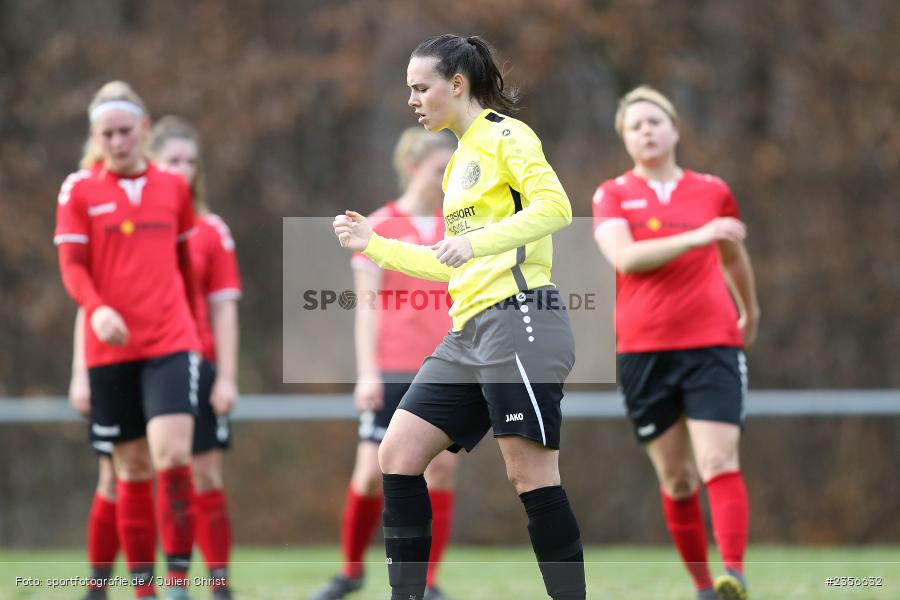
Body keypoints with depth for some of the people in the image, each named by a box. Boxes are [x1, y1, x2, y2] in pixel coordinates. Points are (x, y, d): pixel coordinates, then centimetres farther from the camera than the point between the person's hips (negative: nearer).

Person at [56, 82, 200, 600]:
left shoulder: (173, 187, 9)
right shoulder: (79, 190, 3)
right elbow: (72, 265, -3)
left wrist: (189, 322, 22)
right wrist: (97, 309, -21)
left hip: (170, 343, 0)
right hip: (110, 346, 0)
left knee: (173, 454, -16)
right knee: (133, 467, 4)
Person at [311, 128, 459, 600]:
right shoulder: (378, 228, 1)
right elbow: (367, 307, -2)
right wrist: (367, 372, -9)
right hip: (392, 372, -3)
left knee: (441, 470, -6)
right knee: (372, 472, -6)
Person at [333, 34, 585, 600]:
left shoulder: (505, 137, -3)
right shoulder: (459, 162, 23)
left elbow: (554, 206, -19)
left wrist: (477, 241, -27)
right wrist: (375, 245, 23)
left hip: (520, 317, -9)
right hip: (470, 333, 9)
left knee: (531, 474, -11)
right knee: (398, 453, 1)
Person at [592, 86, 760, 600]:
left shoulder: (713, 192, 9)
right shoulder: (612, 196, 5)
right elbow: (625, 257, -15)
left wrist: (750, 311, 42)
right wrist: (697, 236, -23)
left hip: (712, 344, -1)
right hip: (643, 350, 1)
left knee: (718, 462, -17)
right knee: (675, 478, 4)